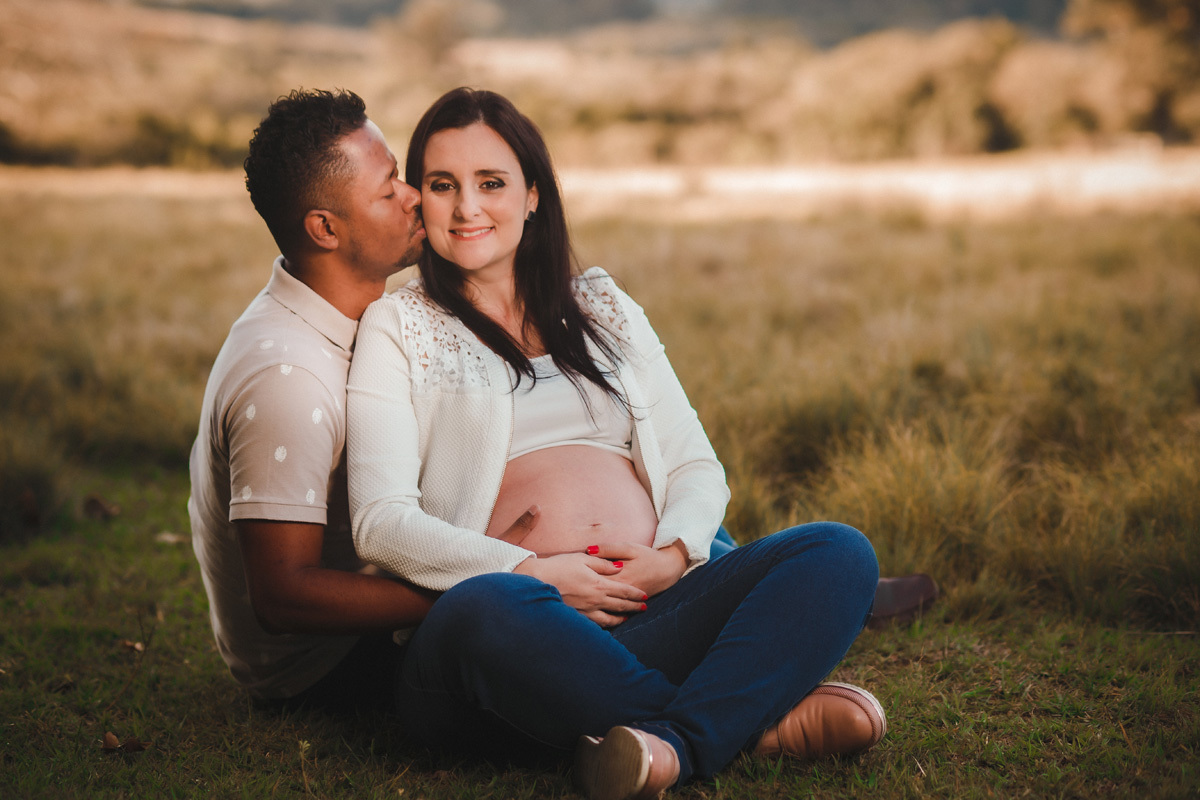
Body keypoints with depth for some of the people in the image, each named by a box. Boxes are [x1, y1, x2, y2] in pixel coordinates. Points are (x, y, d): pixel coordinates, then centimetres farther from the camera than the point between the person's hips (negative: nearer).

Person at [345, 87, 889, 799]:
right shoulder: (399, 328, 12)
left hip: (649, 610, 4)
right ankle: (757, 719, -28)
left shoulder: (605, 308, 24)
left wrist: (673, 555, -5)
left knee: (840, 553, -19)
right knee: (485, 608, -40)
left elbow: (697, 465, 19)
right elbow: (381, 523, -1)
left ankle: (677, 742, -39)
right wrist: (530, 572, -15)